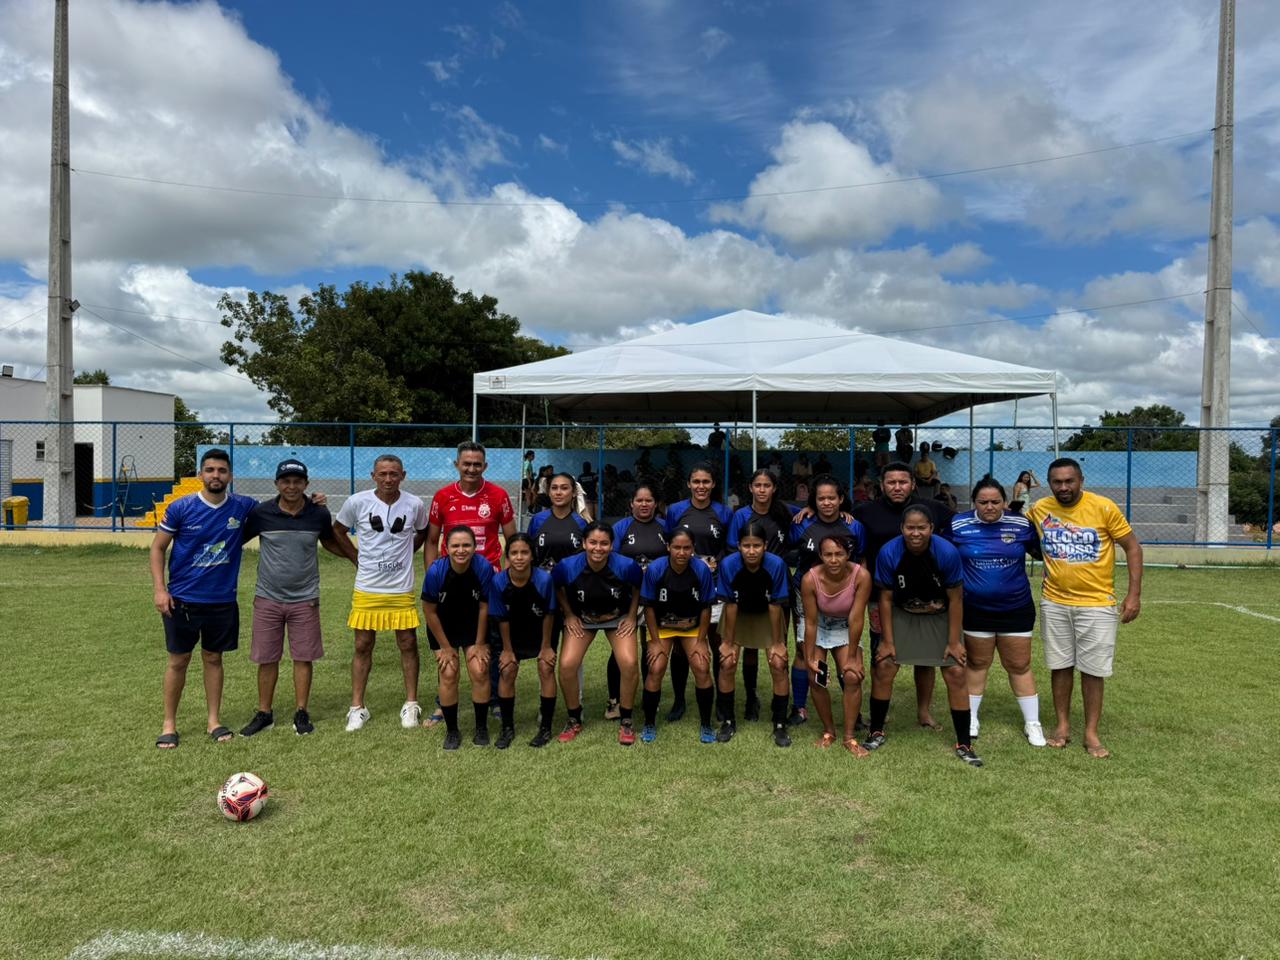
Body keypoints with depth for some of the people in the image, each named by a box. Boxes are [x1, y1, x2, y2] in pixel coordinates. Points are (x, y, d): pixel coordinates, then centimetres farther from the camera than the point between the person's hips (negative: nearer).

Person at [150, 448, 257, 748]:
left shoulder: (243, 507, -4)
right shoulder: (181, 508, -9)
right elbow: (157, 547, -1)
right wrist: (160, 589, -10)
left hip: (222, 600, 2)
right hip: (182, 599, -1)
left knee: (213, 658, 13)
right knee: (179, 660, 8)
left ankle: (214, 721, 23)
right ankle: (169, 724, 22)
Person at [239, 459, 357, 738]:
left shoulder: (319, 514, -3)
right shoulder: (261, 513, -6)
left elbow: (329, 542, 15)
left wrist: (357, 558, 8)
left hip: (305, 599, 0)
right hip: (267, 598, 0)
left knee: (304, 657, 5)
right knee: (266, 658, 8)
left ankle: (301, 713, 19)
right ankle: (264, 714, 23)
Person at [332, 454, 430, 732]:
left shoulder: (414, 504, -5)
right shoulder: (357, 502, -7)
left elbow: (423, 532, 15)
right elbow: (338, 529, 10)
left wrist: (405, 553, 7)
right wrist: (357, 557, 5)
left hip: (402, 589, 0)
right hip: (367, 589, 0)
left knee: (408, 644, 5)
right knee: (363, 646, 6)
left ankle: (411, 705, 18)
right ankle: (357, 707, 17)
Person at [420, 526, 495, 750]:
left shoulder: (484, 568, -27)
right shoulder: (436, 571, -28)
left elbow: (484, 608, -14)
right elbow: (429, 611, -13)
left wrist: (479, 644, -6)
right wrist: (445, 647, -7)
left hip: (474, 625, 0)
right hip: (443, 626, 0)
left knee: (480, 672, -7)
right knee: (448, 675, -7)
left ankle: (482, 728, 13)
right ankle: (452, 731, 13)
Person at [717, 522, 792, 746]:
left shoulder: (776, 565, -30)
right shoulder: (728, 565, -29)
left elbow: (775, 606, -20)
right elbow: (730, 605, -19)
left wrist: (777, 642, -13)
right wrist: (728, 641, -12)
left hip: (767, 615, 0)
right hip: (738, 614, 0)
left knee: (778, 665, -9)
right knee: (727, 663, -8)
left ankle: (780, 725, 9)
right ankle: (728, 722, 12)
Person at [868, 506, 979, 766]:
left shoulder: (947, 553, -25)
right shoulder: (888, 553, -23)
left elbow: (955, 598, -14)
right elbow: (886, 598, -12)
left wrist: (954, 642, -11)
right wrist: (887, 641, -9)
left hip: (940, 617, -1)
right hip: (902, 616, 1)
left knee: (956, 674, -5)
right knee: (883, 669, -5)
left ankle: (964, 744, 10)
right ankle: (877, 733, 14)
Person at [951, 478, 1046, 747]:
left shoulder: (1022, 524, -5)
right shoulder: (958, 525, -7)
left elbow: (1041, 551, 9)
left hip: (1016, 609, 0)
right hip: (976, 610, 0)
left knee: (1019, 666, 9)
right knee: (977, 663, 13)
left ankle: (1032, 723, 21)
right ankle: (971, 718, 26)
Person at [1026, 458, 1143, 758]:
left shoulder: (1104, 508, -11)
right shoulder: (1039, 509, -2)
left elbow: (1132, 546, -5)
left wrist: (1134, 593, -9)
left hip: (1097, 604, -3)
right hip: (1054, 602, 3)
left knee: (1093, 670, 3)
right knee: (1060, 665, 11)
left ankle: (1091, 733, 15)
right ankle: (1063, 725, 24)